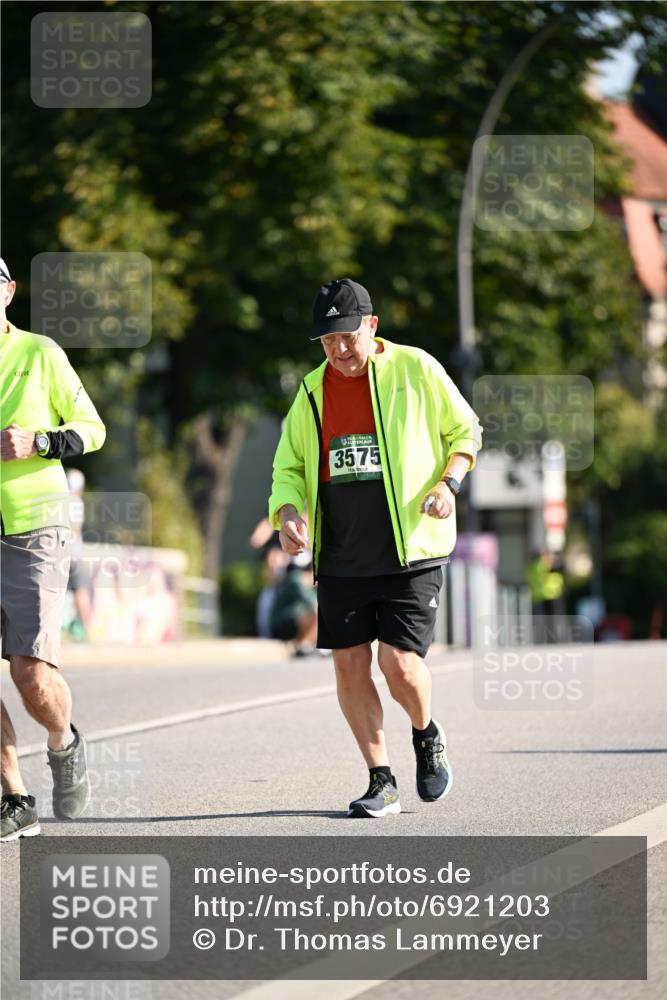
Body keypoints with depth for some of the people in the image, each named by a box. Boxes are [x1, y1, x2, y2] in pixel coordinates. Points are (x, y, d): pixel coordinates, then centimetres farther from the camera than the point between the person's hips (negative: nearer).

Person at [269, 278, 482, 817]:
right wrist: (288, 513, -8)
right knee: (349, 665, 0)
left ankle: (427, 735, 22)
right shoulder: (312, 391, 7)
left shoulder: (416, 369, -3)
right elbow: (289, 467, 13)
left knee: (400, 664, -11)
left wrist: (449, 483, -10)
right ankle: (382, 782, 13)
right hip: (341, 560, 4)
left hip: (412, 552, -4)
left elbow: (466, 431, 8)